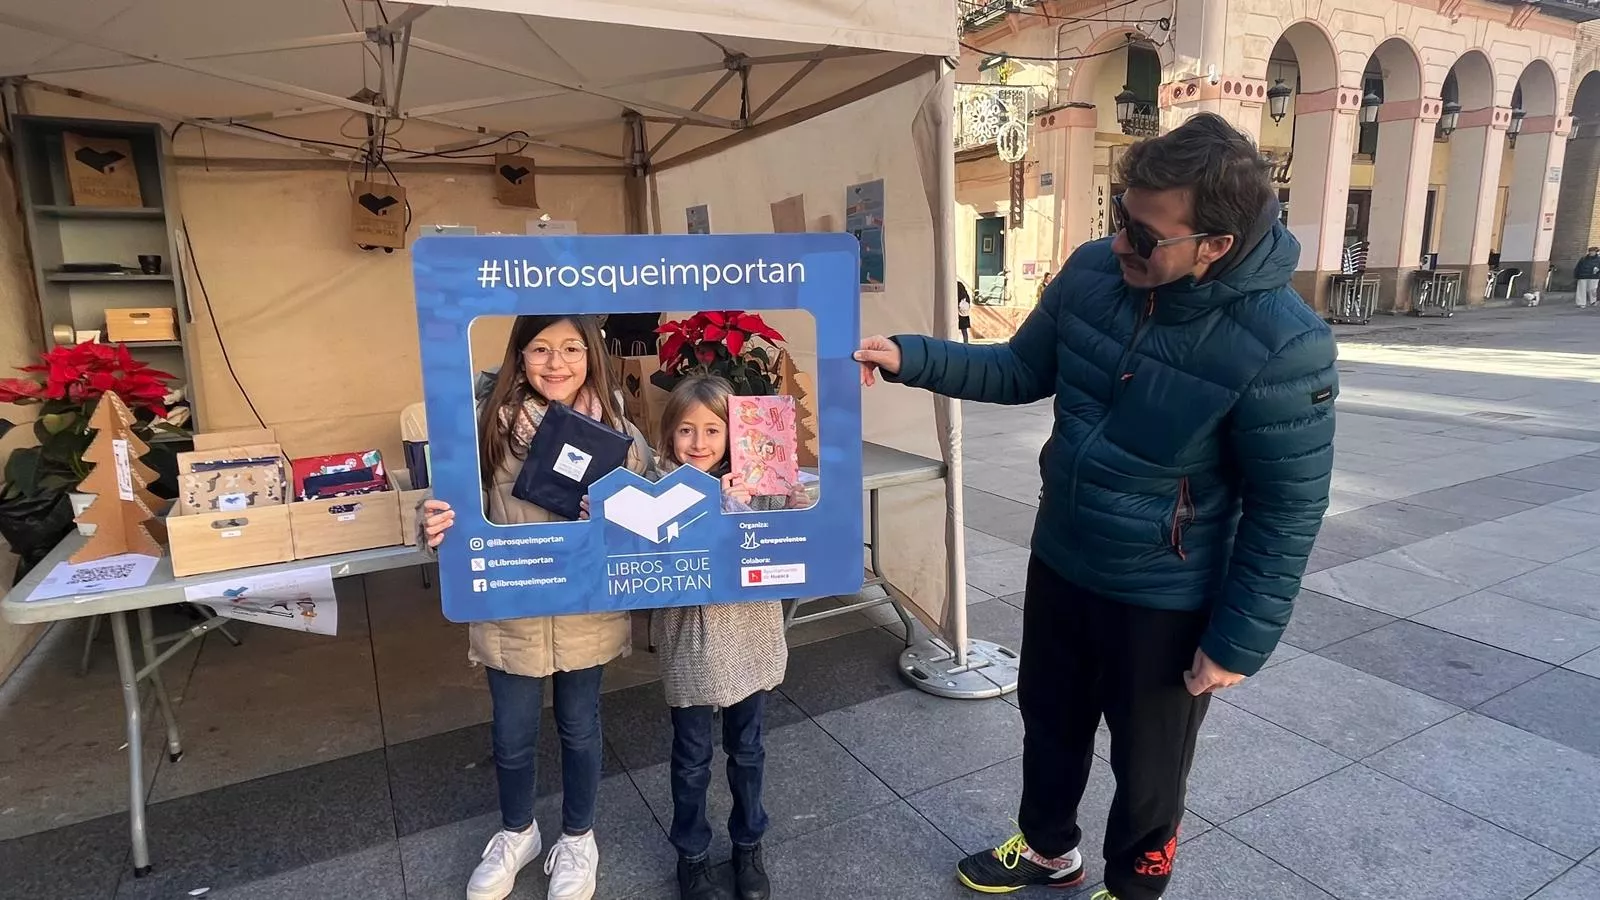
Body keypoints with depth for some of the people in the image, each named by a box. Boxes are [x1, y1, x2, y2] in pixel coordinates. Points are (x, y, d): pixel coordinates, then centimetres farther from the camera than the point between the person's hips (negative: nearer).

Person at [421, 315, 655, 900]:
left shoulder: (616, 427, -9)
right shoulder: (491, 420, -11)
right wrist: (441, 526, -24)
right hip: (511, 611, 0)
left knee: (579, 727, 20)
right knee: (512, 734, 18)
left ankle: (578, 839, 46)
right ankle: (516, 833, 49)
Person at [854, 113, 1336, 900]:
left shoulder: (1280, 345, -26)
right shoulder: (1092, 273, -10)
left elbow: (1288, 510, -18)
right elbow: (1021, 371, 2)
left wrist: (1238, 640, -13)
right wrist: (908, 359, -10)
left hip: (1163, 600, -5)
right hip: (1059, 562, 6)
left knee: (1147, 765, 18)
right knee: (1049, 719, 25)